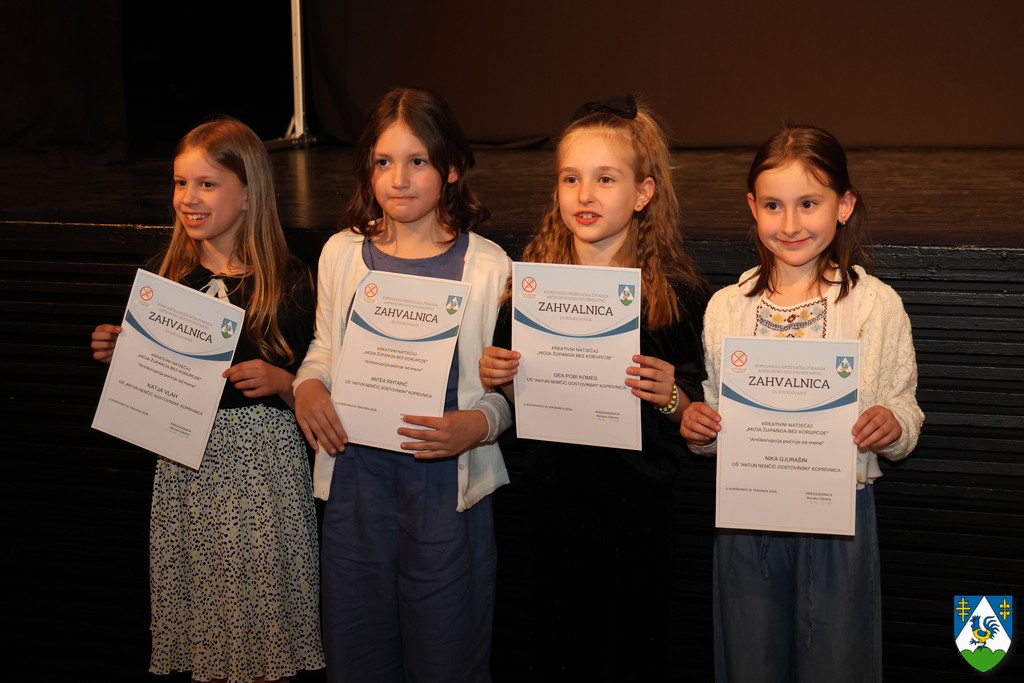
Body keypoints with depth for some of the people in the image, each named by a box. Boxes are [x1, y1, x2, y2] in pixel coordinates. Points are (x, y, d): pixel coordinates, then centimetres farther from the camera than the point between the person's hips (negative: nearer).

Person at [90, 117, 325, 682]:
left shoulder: (287, 281, -7)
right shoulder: (166, 275, 5)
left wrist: (278, 380, -22)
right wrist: (115, 352, -3)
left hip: (261, 463, -4)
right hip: (184, 461, 4)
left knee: (259, 604, 2)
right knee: (196, 598, 11)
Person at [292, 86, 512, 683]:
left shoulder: (487, 266, -5)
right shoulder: (342, 254, 5)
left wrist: (478, 425, -21)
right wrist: (307, 386, -4)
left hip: (447, 483, -3)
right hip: (355, 481, 3)